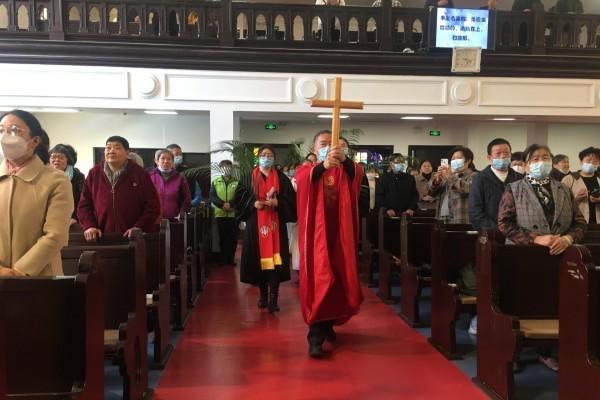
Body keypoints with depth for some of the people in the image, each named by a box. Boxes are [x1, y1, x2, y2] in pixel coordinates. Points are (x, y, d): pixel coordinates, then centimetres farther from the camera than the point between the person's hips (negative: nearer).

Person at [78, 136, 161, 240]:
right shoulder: (94, 173, 9)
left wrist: (139, 227, -13)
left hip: (132, 238, -2)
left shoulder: (140, 174, 1)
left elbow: (152, 206, -2)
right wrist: (89, 226, -4)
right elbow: (84, 205, 11)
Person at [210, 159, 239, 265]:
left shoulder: (237, 182, 6)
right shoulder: (215, 182, 10)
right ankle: (224, 259, 13)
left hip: (233, 214, -1)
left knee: (233, 238, 0)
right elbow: (212, 197, 0)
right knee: (222, 238, 4)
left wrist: (230, 204, -19)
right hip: (220, 214, 1)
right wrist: (222, 204, -16)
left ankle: (231, 258, 11)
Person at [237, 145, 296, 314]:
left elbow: (291, 199, 3)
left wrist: (277, 202, -15)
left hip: (275, 223, -1)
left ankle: (273, 298, -8)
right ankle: (263, 294, 19)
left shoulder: (281, 178, 7)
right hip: (255, 224, 1)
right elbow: (240, 197, 4)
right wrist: (253, 203, -13)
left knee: (274, 259, -9)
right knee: (259, 259, 2)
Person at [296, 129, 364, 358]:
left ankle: (328, 324, 30)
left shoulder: (344, 170, 10)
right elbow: (302, 179, -21)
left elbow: (358, 172, -14)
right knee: (318, 282, -10)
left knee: (339, 281, 9)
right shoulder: (307, 170, 5)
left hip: (339, 233, 3)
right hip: (317, 232, -3)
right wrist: (323, 165, -41)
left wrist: (344, 159, -36)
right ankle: (315, 337, -11)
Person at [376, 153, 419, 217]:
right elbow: (379, 196, -2)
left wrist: (411, 208, -4)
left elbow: (415, 195, 12)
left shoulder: (410, 178, 9)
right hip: (389, 215, -2)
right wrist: (386, 209, -13)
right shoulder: (384, 178, 1)